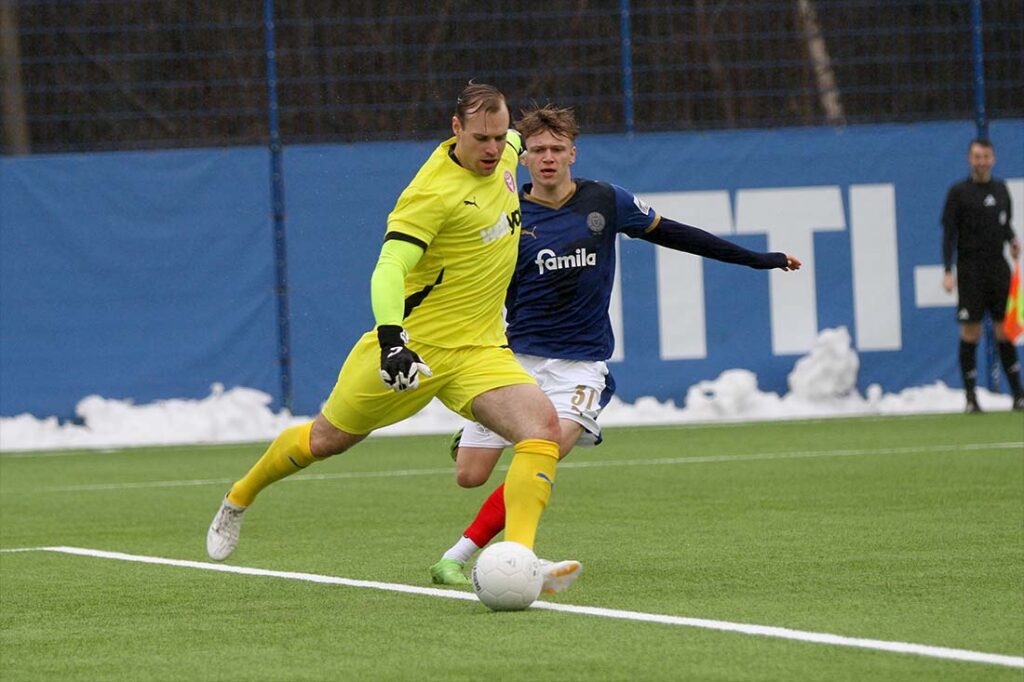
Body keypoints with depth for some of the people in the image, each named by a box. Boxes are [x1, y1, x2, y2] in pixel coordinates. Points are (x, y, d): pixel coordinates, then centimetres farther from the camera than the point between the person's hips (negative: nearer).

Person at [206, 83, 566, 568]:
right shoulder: (435, 191, -24)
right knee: (324, 440, 12)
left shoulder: (503, 155, -1)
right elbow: (389, 268, -32)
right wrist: (391, 340, -46)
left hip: (479, 350, 5)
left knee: (542, 425, -22)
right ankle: (238, 500, 40)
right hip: (415, 344, -5)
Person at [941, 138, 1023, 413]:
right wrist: (948, 271, -12)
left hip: (998, 266, 4)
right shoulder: (959, 192, -2)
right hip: (970, 268, -4)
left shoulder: (1001, 189, 12)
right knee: (970, 331, -5)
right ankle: (970, 397, -1)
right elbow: (948, 232, -4)